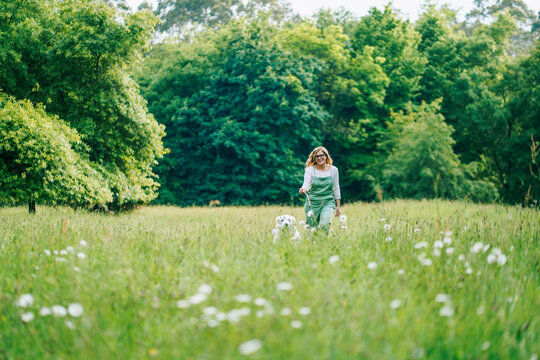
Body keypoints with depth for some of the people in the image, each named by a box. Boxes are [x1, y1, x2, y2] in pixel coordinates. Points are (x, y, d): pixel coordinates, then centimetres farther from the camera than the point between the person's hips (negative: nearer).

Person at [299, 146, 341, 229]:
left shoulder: (333, 170, 3)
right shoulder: (310, 170, -3)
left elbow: (336, 188, 9)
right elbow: (306, 184, -16)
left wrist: (338, 206, 10)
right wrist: (303, 189, -40)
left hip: (328, 202, 0)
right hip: (312, 203, 0)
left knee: (325, 224, -25)